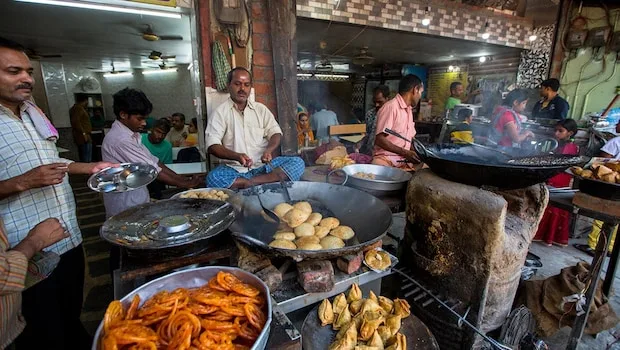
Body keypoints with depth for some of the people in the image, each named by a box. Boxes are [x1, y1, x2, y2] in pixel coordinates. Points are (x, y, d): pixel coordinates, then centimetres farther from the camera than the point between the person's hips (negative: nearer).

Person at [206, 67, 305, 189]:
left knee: (297, 163, -19)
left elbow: (275, 133, 6)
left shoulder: (261, 109, 13)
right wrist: (237, 156, -25)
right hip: (234, 168, -2)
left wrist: (269, 150, -17)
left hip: (263, 165, 3)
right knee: (213, 178, -33)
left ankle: (251, 183, -27)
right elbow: (212, 146, -6)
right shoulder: (220, 112, 4)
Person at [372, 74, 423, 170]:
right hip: (386, 158, -9)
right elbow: (379, 140, -17)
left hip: (404, 161, 9)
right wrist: (405, 153, -20)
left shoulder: (409, 110, 19)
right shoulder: (391, 106, -10)